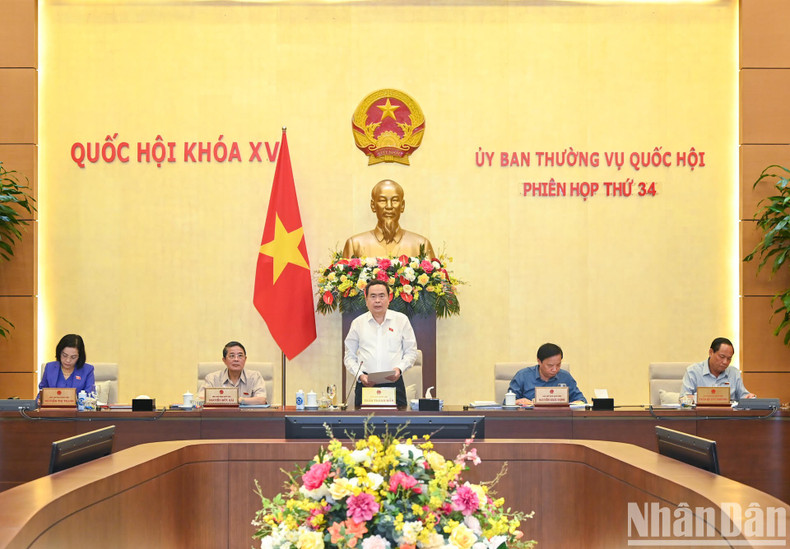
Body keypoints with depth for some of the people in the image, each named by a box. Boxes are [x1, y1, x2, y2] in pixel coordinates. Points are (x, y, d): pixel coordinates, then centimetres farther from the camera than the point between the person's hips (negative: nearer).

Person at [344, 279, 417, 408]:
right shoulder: (358, 323, 11)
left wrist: (399, 368, -7)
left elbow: (411, 352, 11)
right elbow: (349, 357, 13)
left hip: (394, 383, 0)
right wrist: (360, 375, -5)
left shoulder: (402, 320, 10)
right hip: (365, 384, 0)